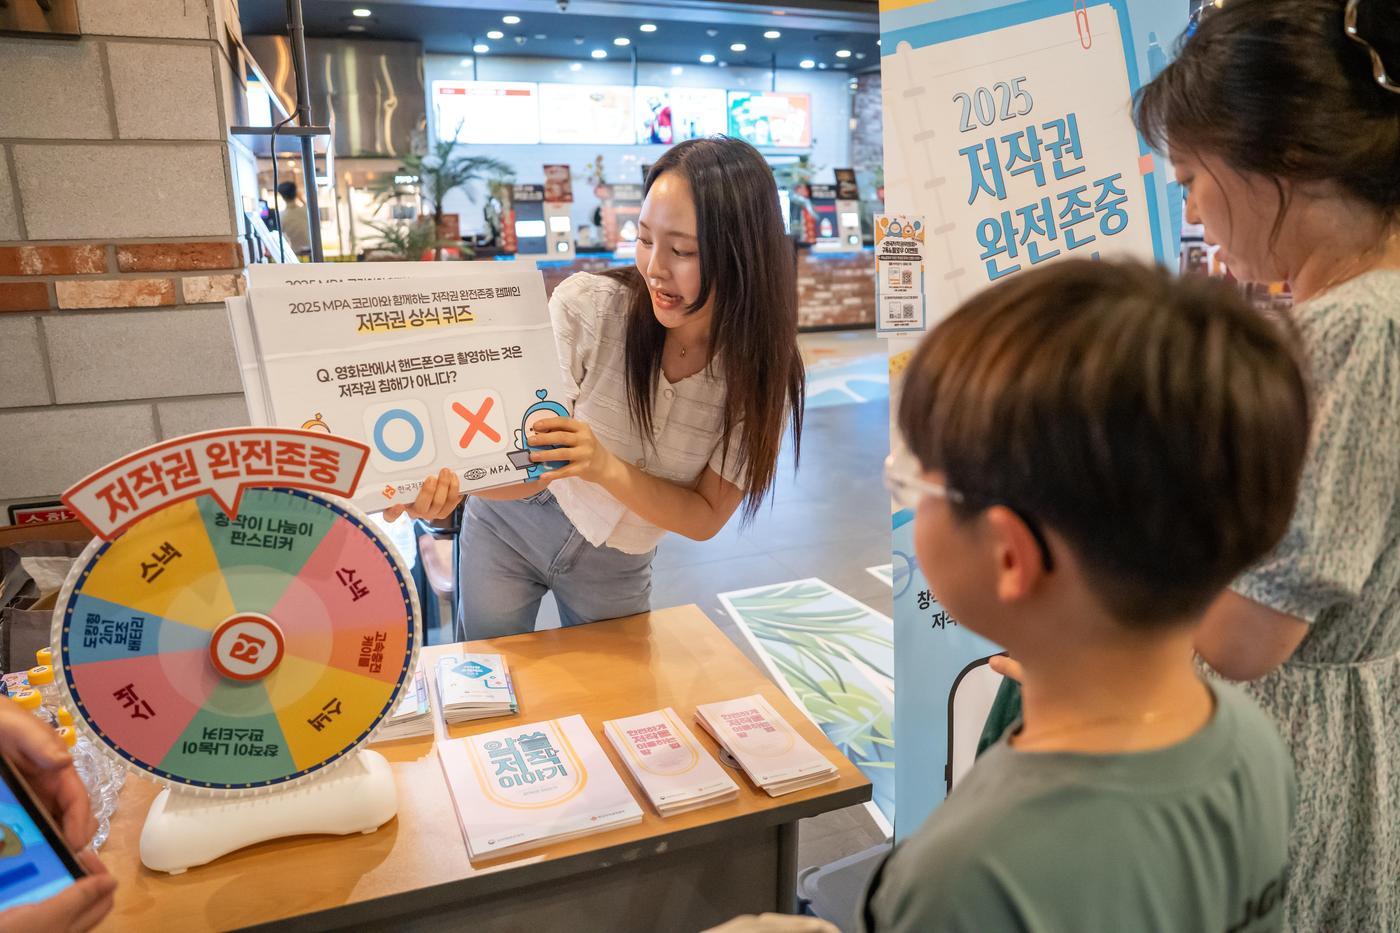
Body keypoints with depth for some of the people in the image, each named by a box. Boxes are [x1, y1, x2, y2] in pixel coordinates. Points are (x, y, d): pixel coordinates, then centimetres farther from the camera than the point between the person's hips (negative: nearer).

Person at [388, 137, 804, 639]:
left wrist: (607, 467, -35)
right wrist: (451, 482, -43)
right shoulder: (587, 304, -26)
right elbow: (531, 460, -22)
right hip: (510, 526, -1)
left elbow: (706, 518, -18)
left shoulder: (763, 373, -20)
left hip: (617, 563, 2)